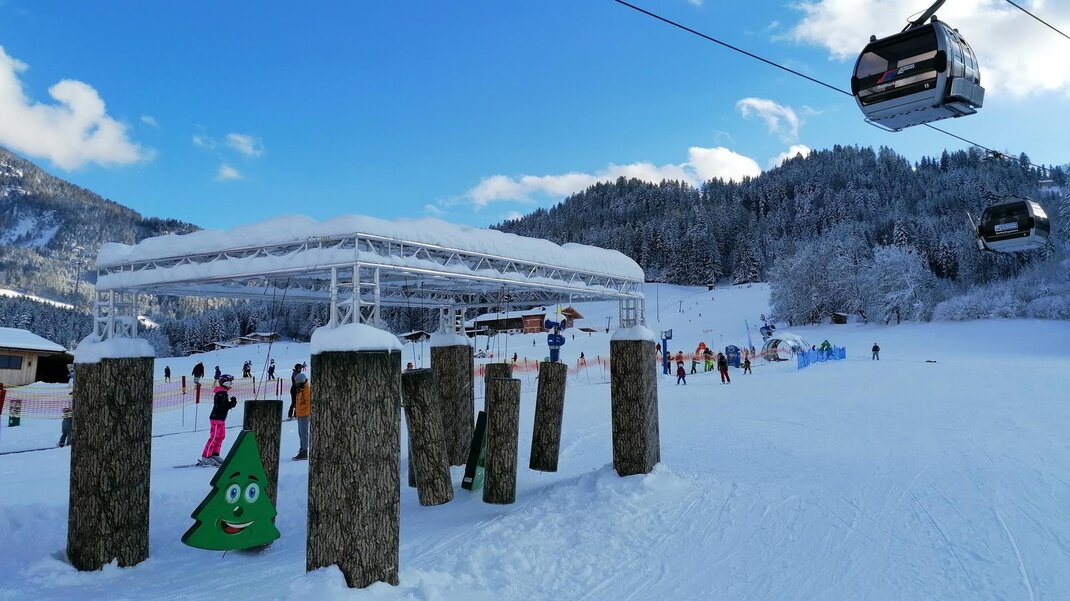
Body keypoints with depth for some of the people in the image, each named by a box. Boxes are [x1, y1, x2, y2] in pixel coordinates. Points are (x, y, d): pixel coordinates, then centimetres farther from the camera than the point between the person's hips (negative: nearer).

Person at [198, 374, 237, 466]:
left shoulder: (223, 393, 14)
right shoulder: (221, 394, -18)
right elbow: (221, 407, -25)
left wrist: (232, 402, -1)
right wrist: (232, 404, -21)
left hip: (221, 419, 10)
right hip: (216, 418, -10)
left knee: (221, 437, 15)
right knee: (214, 438, -8)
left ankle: (214, 455, 23)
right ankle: (205, 457, -5)